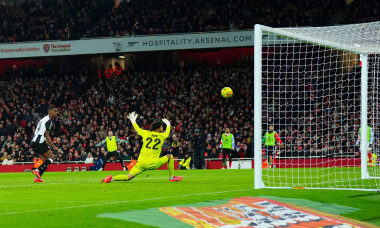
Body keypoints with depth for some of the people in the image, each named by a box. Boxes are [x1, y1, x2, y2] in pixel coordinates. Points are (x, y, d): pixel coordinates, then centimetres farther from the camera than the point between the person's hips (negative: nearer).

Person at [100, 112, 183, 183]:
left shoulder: (146, 133, 8)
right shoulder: (162, 136, 5)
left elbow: (137, 129, 28)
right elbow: (167, 132, 29)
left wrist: (133, 120, 47)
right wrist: (168, 124, 52)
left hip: (141, 163, 2)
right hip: (153, 164, -2)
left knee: (127, 177, 2)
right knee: (170, 157, 19)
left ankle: (112, 178, -23)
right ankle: (172, 177, 23)